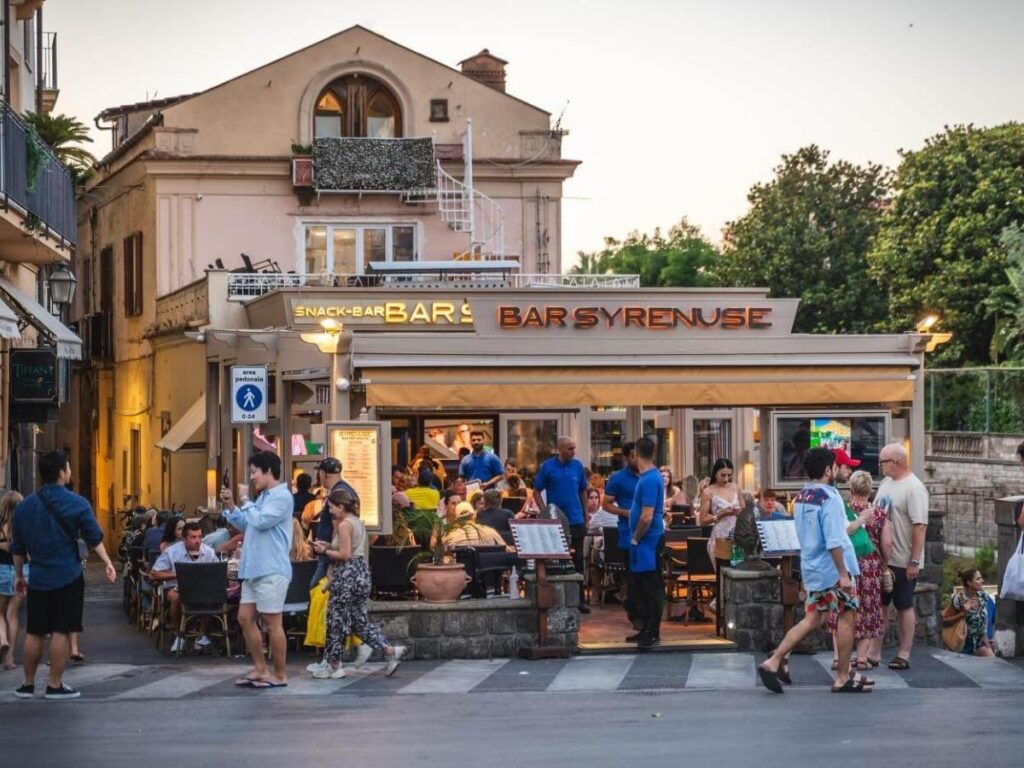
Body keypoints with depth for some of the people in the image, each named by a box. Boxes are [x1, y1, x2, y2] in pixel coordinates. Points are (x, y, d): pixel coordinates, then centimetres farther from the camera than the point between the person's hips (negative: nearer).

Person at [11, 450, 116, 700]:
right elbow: (94, 538, -9)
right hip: (68, 576, -4)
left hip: (38, 577, 4)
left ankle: (28, 684, 14)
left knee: (34, 632, 9)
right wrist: (108, 564, -1)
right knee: (61, 631, -1)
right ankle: (55, 685, 0)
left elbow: (18, 546, 11)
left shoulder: (25, 505, 6)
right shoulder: (76, 503, -7)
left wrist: (19, 575, 19)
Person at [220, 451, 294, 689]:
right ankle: (260, 669, 18)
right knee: (245, 618, 10)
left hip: (271, 571, -10)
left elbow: (260, 521, -21)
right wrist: (230, 506, 12)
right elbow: (246, 526, 23)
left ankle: (279, 675, 3)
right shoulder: (263, 497, 19)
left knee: (272, 623, -4)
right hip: (253, 569, 10)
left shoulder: (281, 497, -11)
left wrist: (245, 501, -7)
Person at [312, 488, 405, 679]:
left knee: (337, 620, 1)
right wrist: (329, 546, 12)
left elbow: (344, 555, -18)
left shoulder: (344, 525, -13)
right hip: (361, 572, 9)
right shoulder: (357, 522, 14)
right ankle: (389, 651, 1)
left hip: (347, 575, -9)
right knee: (360, 619, 12)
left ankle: (333, 665, 7)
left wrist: (325, 551, -6)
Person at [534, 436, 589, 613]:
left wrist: (586, 515, 10)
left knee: (577, 562, 6)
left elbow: (583, 491, 12)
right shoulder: (548, 467, -5)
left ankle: (579, 599, 12)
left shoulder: (577, 465, 3)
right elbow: (536, 491, 0)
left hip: (576, 520, 2)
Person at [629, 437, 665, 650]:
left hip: (648, 541, -10)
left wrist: (636, 539, -12)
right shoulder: (649, 476, 11)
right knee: (638, 587, 15)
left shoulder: (649, 480, -20)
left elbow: (647, 517, -23)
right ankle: (646, 629, 22)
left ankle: (653, 633, 2)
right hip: (644, 541, 10)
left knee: (651, 588, -3)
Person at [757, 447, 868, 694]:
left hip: (811, 568, 8)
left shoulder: (801, 497, 8)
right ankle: (843, 678, 12)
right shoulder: (829, 498, -19)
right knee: (846, 618, 5)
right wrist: (844, 573, -21)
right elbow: (834, 542, -24)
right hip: (832, 569, -8)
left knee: (812, 619, 14)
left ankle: (774, 662, 4)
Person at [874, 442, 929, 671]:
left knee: (904, 607, 3)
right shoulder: (885, 483, 10)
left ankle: (903, 655, 10)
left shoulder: (914, 488, -15)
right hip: (880, 558, 8)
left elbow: (920, 527, -19)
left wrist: (914, 562, -21)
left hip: (903, 561, -7)